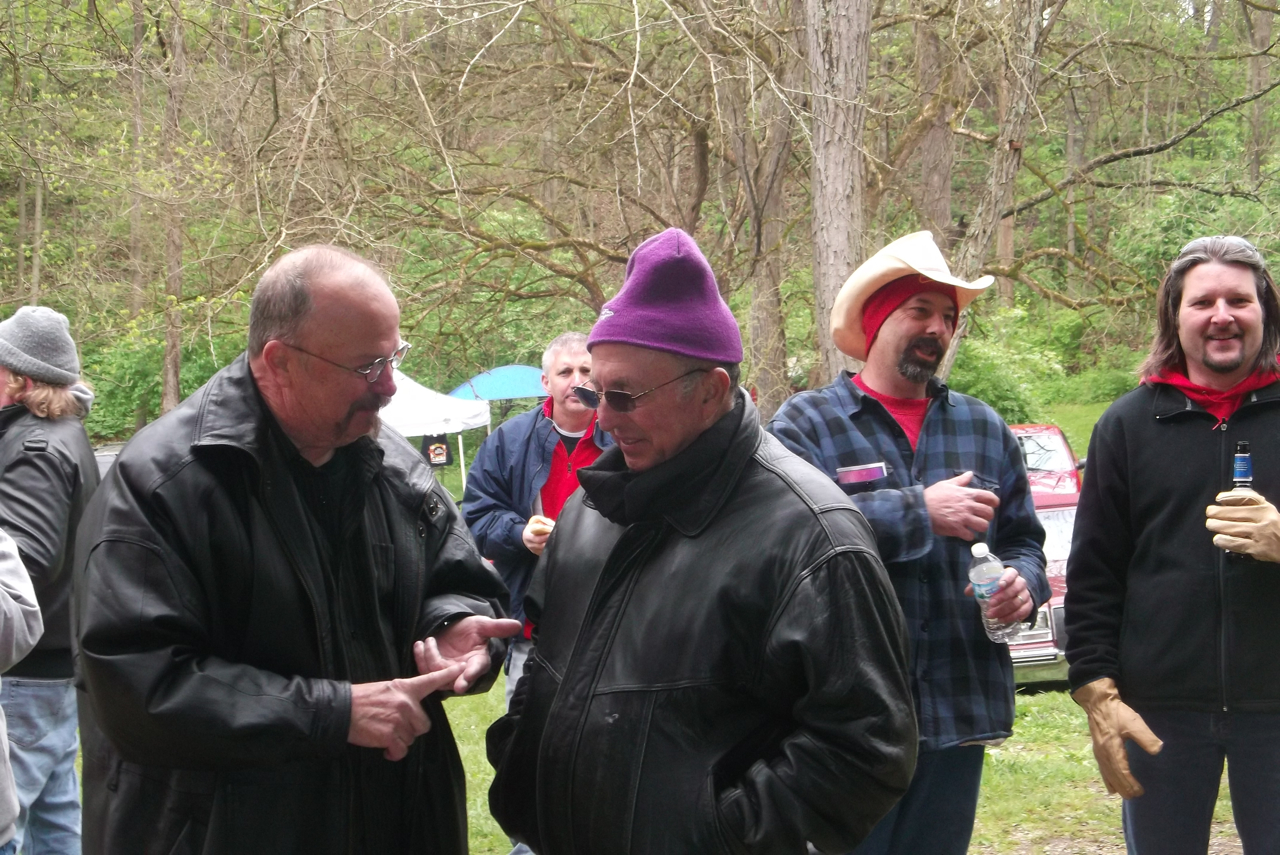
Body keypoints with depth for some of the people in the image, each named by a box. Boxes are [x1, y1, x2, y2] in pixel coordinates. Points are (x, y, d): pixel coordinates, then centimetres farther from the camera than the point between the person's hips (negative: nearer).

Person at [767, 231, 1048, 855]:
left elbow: (1022, 539, 21)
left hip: (962, 711, 5)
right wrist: (922, 511, -18)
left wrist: (1023, 580, -2)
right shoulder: (806, 423, -1)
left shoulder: (982, 428, 16)